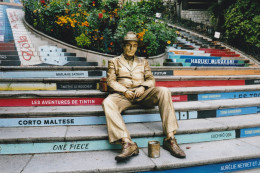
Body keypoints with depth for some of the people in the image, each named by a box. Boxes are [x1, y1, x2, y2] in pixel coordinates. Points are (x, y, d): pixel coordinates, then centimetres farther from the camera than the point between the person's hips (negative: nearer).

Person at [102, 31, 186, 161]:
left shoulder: (143, 62, 27)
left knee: (164, 91, -28)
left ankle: (170, 138, -30)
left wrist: (143, 87, -6)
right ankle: (128, 143, -44)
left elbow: (151, 80, 17)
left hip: (142, 93, 2)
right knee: (107, 103, -35)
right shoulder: (114, 61, 20)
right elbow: (111, 81, 8)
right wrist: (125, 91, -9)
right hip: (123, 94, -1)